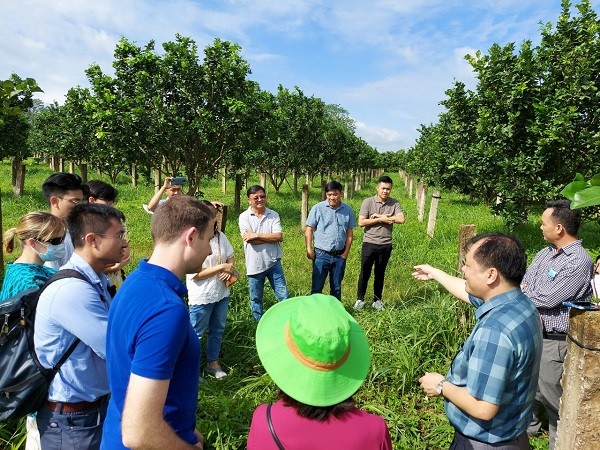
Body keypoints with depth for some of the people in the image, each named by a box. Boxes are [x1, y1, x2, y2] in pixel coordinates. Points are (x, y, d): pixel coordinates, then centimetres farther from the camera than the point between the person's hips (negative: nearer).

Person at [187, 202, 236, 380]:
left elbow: (230, 258, 10)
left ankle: (213, 362, 38)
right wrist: (221, 267, -21)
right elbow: (195, 274, -21)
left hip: (222, 293, 7)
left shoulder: (220, 236, -1)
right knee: (196, 334, 9)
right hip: (201, 297, -6)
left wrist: (229, 270, -12)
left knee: (217, 330, 20)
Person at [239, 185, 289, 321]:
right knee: (256, 299, 15)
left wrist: (257, 235, -18)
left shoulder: (273, 215, 0)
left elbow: (279, 236, -14)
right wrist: (271, 237, -12)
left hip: (273, 262, 1)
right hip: (254, 265, -1)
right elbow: (250, 240, -17)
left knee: (284, 296, 7)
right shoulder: (244, 217, -5)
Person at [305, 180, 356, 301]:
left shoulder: (348, 210, 2)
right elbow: (309, 230, -3)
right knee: (317, 287, 2)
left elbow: (349, 233, 7)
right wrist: (309, 249, -9)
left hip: (339, 256, 3)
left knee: (336, 287, 16)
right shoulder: (318, 208, -6)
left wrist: (345, 253, 2)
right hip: (321, 255, -3)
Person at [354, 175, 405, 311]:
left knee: (380, 274, 14)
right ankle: (360, 299, 20)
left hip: (385, 245, 2)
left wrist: (379, 216, -14)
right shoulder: (368, 202, -5)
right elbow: (361, 222, -12)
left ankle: (377, 300, 27)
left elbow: (401, 219, -15)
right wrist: (381, 219, -15)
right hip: (369, 243, -2)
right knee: (365, 273, 6)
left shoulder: (394, 203, 1)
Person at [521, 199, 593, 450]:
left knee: (551, 393, 7)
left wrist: (522, 293, -8)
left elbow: (548, 298, -24)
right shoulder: (545, 253, 4)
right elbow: (524, 284, 8)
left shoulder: (579, 262, -22)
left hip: (553, 341, -8)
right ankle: (528, 424, 44)